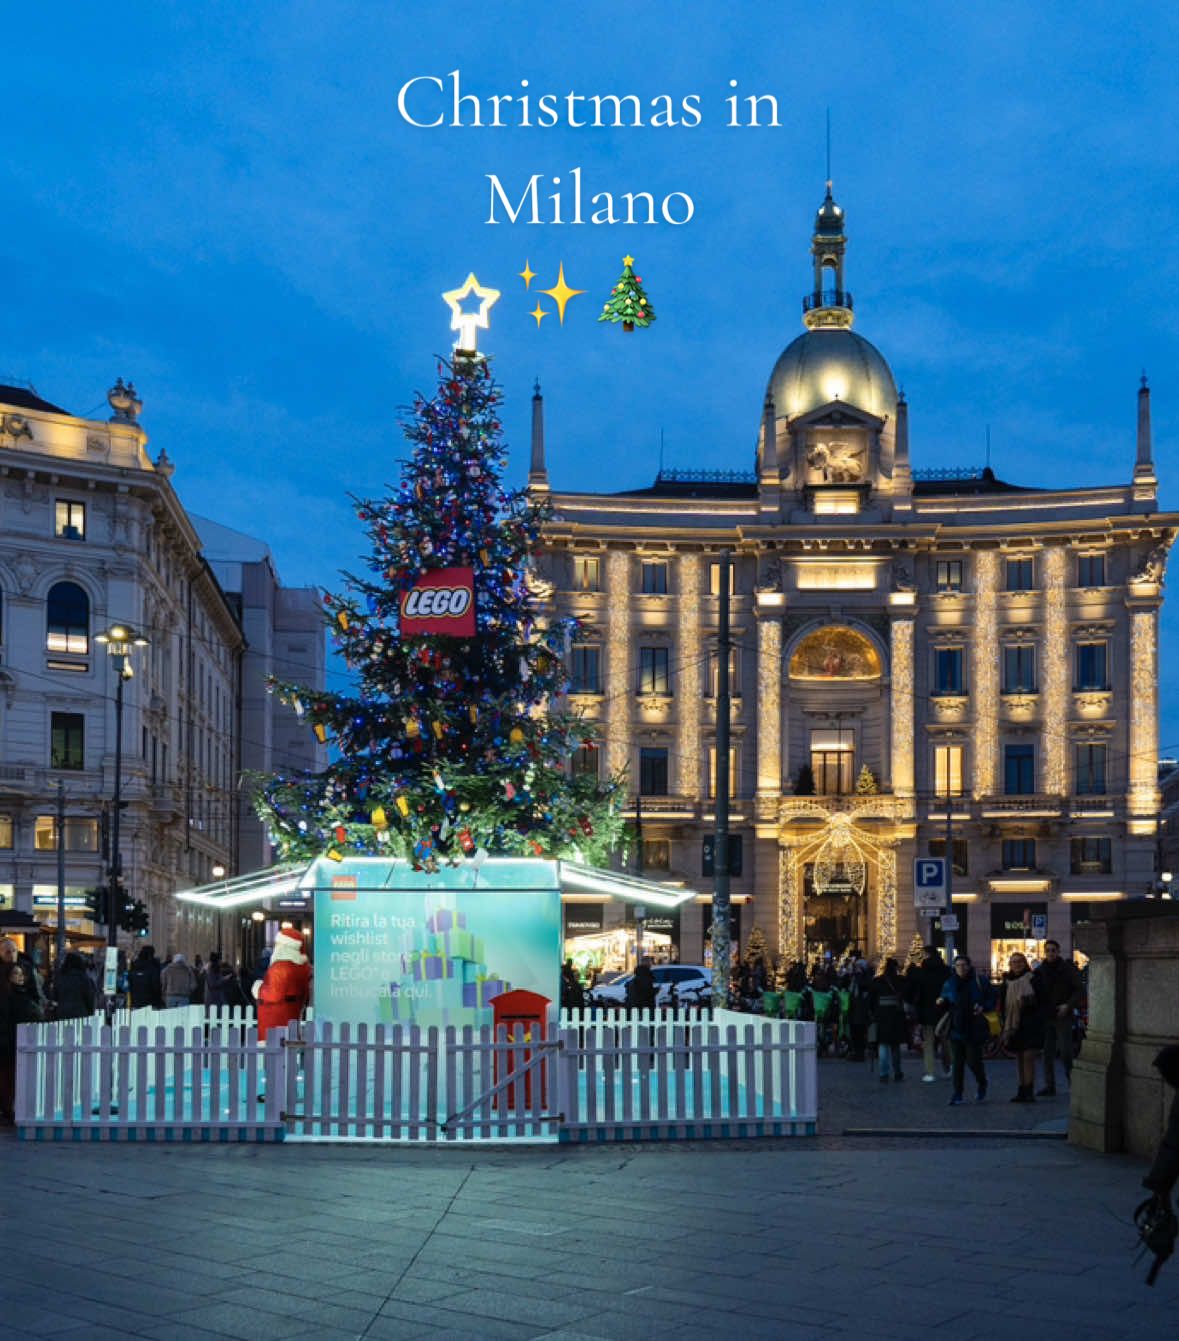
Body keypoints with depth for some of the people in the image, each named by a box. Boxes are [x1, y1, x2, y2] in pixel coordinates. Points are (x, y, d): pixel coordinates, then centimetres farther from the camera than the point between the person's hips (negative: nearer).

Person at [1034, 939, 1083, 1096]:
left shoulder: (1067, 969, -2)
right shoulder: (1040, 971, 9)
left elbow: (1079, 990, -3)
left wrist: (1068, 1005, -16)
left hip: (1062, 1016, -4)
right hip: (1046, 1016, 4)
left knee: (1065, 1050, -9)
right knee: (1047, 1052, 5)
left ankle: (1072, 1080, 10)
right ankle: (1049, 1085, 10)